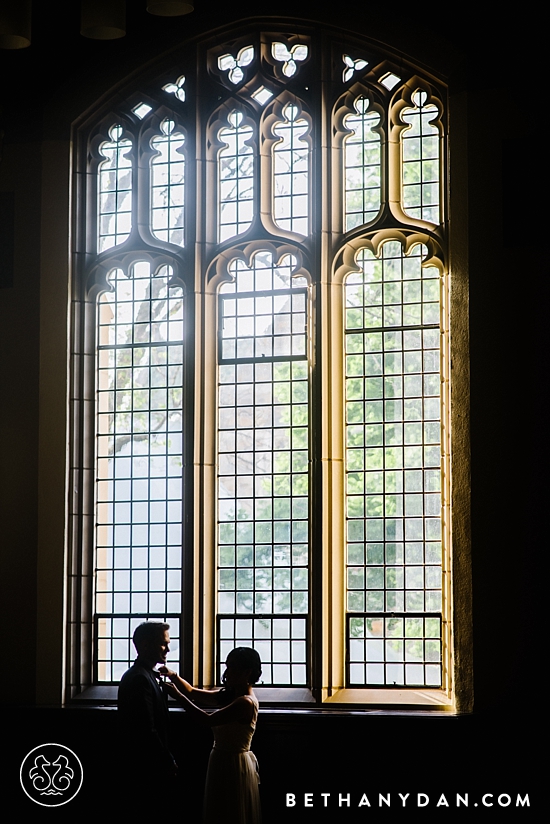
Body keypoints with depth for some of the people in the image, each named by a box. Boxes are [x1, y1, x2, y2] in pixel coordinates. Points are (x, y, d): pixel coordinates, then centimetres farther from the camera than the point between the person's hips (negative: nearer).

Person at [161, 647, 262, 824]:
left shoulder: (246, 702, -22)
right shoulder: (230, 695, 6)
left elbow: (207, 719, -29)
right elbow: (193, 693, 9)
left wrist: (178, 696, -25)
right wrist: (173, 676, -8)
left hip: (235, 765, -9)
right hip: (221, 761, 9)